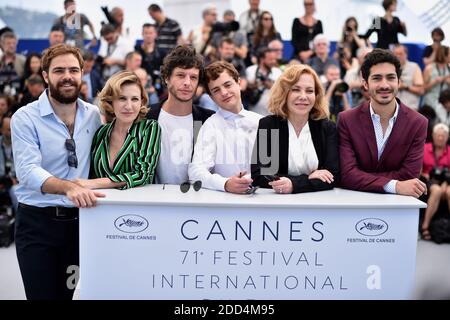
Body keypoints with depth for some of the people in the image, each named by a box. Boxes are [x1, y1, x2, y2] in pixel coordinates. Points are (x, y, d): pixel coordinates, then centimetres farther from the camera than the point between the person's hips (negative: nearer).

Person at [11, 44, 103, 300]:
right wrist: (69, 187, -40)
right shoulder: (25, 118, -11)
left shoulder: (93, 114, 4)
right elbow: (28, 171, -23)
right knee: (43, 294, 2)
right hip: (38, 222, -4)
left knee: (66, 293, 14)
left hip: (79, 219, 4)